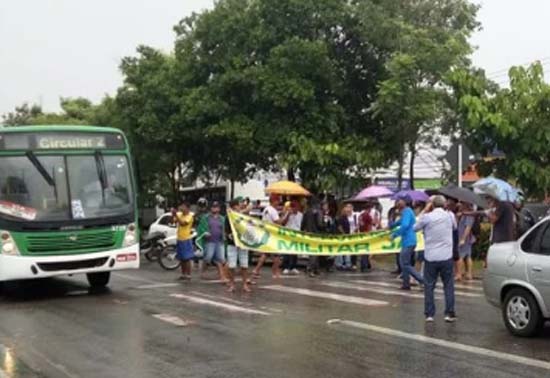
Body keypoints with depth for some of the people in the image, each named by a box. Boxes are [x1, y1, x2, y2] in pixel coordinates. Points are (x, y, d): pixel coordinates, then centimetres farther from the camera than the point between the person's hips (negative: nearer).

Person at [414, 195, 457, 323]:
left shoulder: (427, 217, -8)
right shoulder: (450, 215, -1)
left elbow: (415, 228, 8)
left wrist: (424, 212, 11)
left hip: (430, 257, -1)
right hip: (446, 256, 1)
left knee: (429, 286, 8)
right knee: (448, 285, 10)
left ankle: (429, 314, 7)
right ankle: (449, 313, 7)